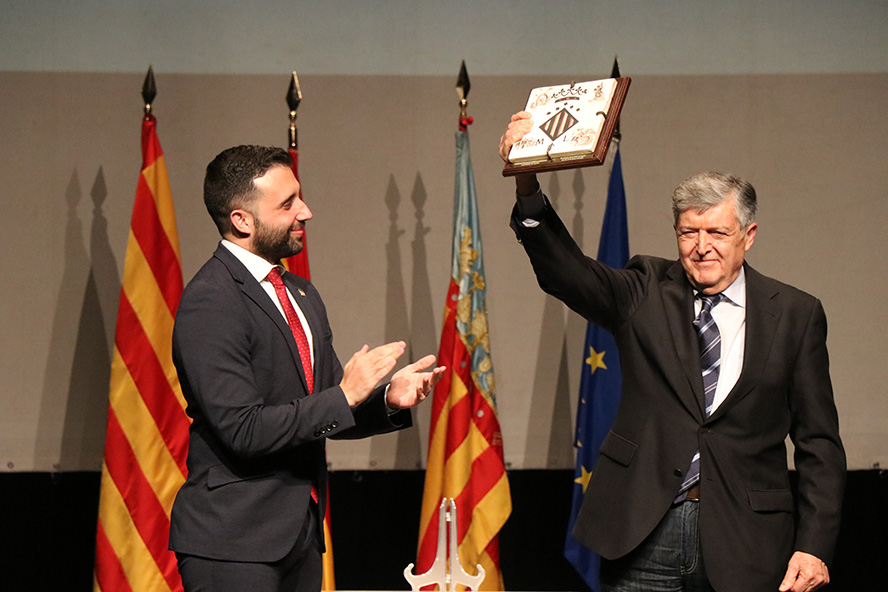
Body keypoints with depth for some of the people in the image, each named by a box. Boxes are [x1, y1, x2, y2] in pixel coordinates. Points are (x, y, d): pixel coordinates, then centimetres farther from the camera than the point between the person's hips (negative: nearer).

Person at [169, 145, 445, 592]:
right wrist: (344, 394, -17)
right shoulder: (208, 303, -14)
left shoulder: (301, 294, 15)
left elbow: (328, 418, 19)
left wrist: (389, 400, 0)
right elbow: (243, 430, -21)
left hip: (301, 537, 8)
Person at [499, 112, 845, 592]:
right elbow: (563, 271, -11)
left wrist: (814, 546, -5)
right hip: (642, 535, 0)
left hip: (743, 542, 0)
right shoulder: (646, 292, 6)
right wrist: (527, 185, -28)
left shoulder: (794, 314, 5)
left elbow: (818, 442, 4)